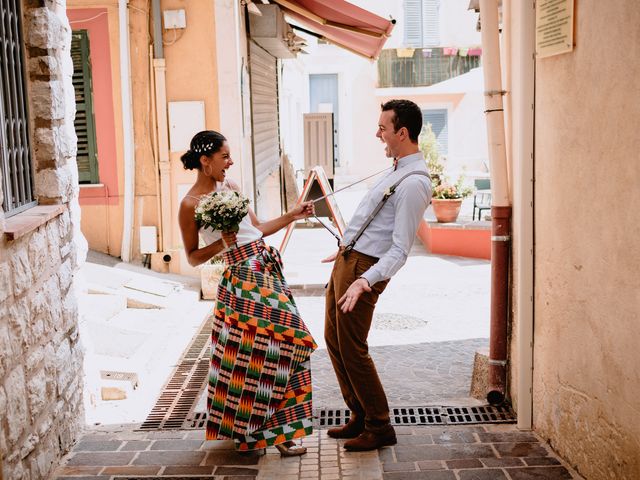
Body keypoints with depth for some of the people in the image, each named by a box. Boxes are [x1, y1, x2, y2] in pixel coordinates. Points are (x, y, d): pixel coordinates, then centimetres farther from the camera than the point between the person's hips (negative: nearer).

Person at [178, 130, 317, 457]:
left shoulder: (229, 186, 12)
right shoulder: (190, 204, -8)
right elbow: (193, 258, -2)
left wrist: (293, 216, 12)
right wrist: (222, 243, -16)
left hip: (269, 267, 8)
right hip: (243, 277, -8)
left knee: (287, 340, 9)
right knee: (250, 352, -5)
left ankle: (275, 431, 24)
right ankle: (248, 432, 14)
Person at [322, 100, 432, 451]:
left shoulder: (413, 183, -20)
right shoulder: (398, 171, 12)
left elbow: (400, 250, -24)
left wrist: (365, 280, -34)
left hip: (364, 267, -10)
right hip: (347, 260, 10)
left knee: (352, 349, -3)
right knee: (334, 339, 15)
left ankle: (379, 428, 12)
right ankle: (359, 417, 27)